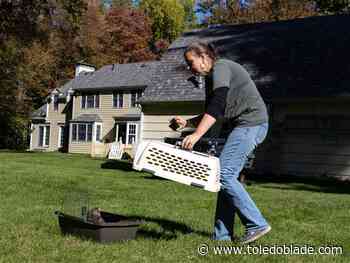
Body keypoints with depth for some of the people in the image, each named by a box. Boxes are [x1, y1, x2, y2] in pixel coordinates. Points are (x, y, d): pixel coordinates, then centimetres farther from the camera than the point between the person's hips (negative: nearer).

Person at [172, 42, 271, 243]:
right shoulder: (211, 77, 21)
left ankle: (257, 225, -9)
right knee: (227, 176, 6)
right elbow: (210, 115, 23)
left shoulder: (220, 68, -9)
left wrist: (196, 135, -29)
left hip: (251, 123, -10)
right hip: (244, 126, 10)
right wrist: (187, 123, 8)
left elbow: (216, 107, -23)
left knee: (224, 174, -14)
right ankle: (223, 234, 9)